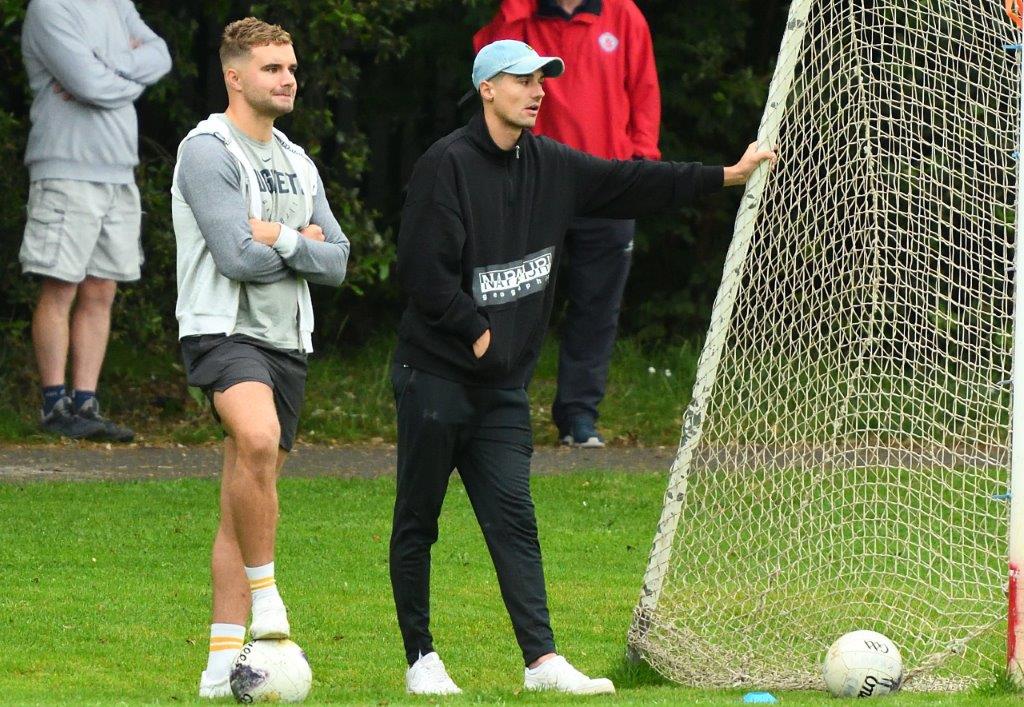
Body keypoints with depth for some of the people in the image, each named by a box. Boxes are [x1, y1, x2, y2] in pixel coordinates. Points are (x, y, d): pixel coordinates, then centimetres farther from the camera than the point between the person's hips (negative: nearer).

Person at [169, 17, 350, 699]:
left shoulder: (297, 163, 18)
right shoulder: (208, 151, -7)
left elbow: (336, 261, 10)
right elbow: (238, 257, -16)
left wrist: (280, 239, -7)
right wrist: (303, 245, 1)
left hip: (287, 344, 7)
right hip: (223, 331, -7)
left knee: (248, 498, 5)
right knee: (258, 438, -34)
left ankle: (224, 661, 6)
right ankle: (263, 593, -22)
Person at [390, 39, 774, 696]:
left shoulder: (552, 166, 9)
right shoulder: (448, 165, -12)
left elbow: (631, 182, 14)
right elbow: (423, 269, -15)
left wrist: (727, 176, 12)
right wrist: (478, 332, -11)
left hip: (504, 385, 6)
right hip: (436, 376, -6)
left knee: (513, 520, -3)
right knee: (417, 522, 3)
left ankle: (542, 660, -12)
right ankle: (421, 659, 10)